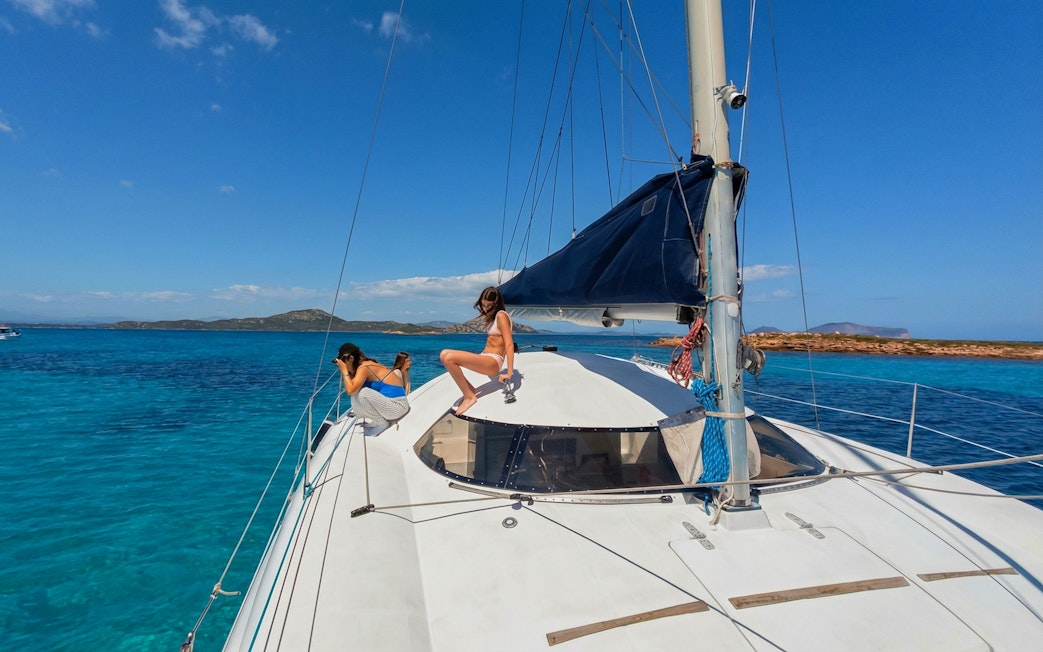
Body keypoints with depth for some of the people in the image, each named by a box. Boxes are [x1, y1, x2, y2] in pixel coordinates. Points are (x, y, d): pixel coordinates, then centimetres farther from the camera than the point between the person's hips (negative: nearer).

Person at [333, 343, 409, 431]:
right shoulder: (368, 363, 10)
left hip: (397, 406, -10)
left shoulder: (363, 368, -16)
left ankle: (381, 422, -3)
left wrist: (344, 371, -14)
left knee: (360, 392, -20)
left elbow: (350, 391, -25)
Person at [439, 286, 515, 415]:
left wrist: (509, 372, -19)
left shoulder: (501, 315, -9)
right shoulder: (493, 316, 20)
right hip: (485, 358, 10)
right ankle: (471, 390, 2)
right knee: (445, 354, -2)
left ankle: (469, 397, -11)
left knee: (449, 358, -25)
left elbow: (509, 345, -15)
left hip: (492, 362, -10)